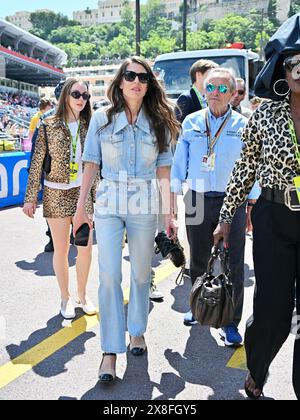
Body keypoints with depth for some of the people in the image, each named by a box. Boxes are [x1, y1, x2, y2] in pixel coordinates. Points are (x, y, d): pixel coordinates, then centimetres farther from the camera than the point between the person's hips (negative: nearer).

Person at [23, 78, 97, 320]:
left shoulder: (89, 127, 5)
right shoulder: (49, 126, -3)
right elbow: (37, 164, -3)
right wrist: (31, 197, -5)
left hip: (83, 192, 2)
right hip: (56, 194, -2)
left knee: (86, 247, 4)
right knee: (61, 249, 5)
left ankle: (82, 295, 24)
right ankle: (65, 298, 23)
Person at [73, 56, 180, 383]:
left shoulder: (159, 122, 4)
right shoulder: (101, 118, 2)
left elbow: (163, 171, 2)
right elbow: (91, 165, 4)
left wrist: (169, 213, -2)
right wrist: (81, 207, 3)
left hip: (144, 206, 1)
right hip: (108, 205, -1)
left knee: (141, 274, 12)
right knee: (109, 276, -6)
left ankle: (137, 330, 34)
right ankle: (111, 349, 5)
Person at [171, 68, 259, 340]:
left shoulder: (243, 126, 1)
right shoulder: (191, 122, 6)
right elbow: (179, 163, 8)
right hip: (198, 201, 2)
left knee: (233, 265, 1)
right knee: (198, 261, 15)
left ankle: (231, 323, 14)